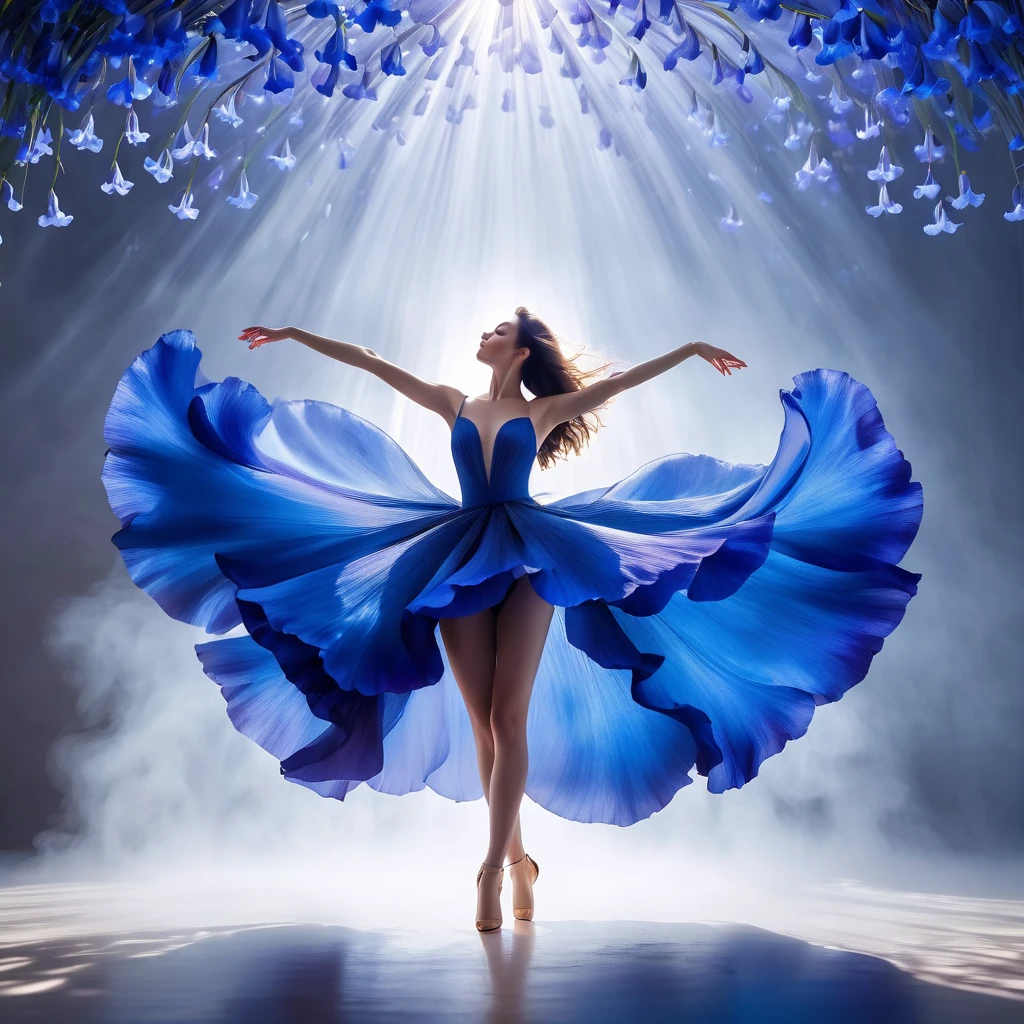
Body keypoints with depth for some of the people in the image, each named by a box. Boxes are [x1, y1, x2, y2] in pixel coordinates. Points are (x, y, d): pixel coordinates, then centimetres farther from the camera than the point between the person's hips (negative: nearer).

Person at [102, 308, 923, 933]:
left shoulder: (542, 411, 8)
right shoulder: (455, 406, 15)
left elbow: (625, 378, 6)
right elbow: (372, 362, 15)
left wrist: (693, 348, 2)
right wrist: (299, 335, 17)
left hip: (526, 562, -3)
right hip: (460, 565, 3)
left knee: (510, 718, -11)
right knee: (482, 725, 2)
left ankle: (495, 865, -10)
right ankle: (518, 859, 14)